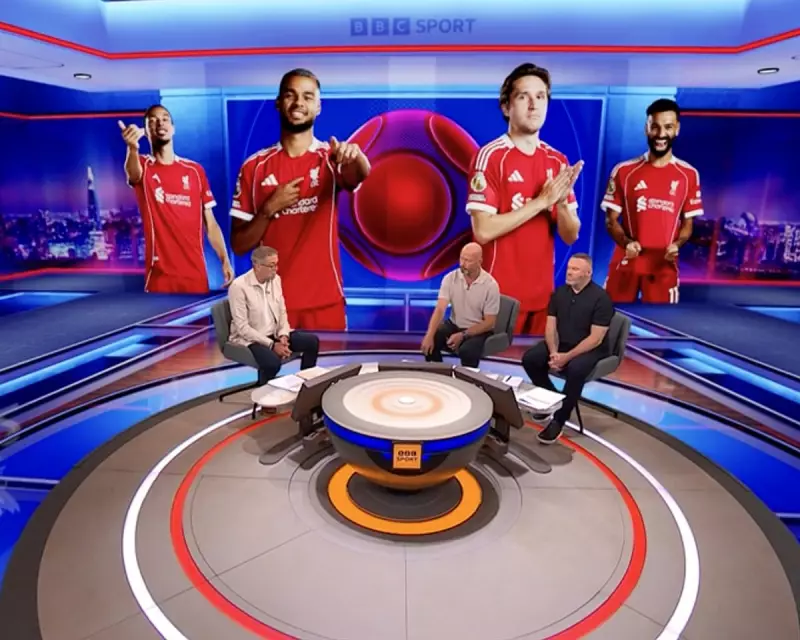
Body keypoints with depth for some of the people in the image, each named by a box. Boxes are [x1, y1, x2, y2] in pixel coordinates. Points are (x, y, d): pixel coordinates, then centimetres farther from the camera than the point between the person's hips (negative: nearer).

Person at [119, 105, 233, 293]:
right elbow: (133, 174, -22)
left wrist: (225, 260, -2)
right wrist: (133, 148, -44)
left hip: (196, 273, 2)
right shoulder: (143, 167, 5)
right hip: (160, 274, -2)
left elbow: (210, 222, 9)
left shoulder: (195, 170, 9)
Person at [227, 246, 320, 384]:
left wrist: (283, 335, -11)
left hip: (275, 333, 7)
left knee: (312, 341, -9)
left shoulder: (275, 279, 1)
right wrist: (272, 345, -24)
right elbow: (242, 327, -21)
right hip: (250, 339, -6)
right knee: (273, 361, -35)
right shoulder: (238, 286, -19)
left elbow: (282, 311, 8)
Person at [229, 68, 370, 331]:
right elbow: (239, 245, 2)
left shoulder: (331, 158, 1)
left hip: (326, 302, 0)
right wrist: (270, 208, -13)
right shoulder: (254, 167, 2)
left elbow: (361, 174, -24)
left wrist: (355, 155, -45)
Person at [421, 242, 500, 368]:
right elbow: (440, 309, -17)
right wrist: (429, 335, -33)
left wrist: (462, 335, -23)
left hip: (478, 330, -3)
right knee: (429, 342, -21)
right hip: (454, 325, 3)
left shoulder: (490, 285, -16)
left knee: (467, 351, -33)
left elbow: (489, 322, -13)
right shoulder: (450, 278, -9)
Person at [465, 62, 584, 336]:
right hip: (500, 295, -5)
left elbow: (571, 236, 7)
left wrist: (560, 202, -13)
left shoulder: (558, 160, 8)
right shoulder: (490, 156, -10)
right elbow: (483, 230, -18)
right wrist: (540, 201, -17)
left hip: (543, 293, 6)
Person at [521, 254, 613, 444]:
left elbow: (596, 338, -19)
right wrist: (553, 352, -17)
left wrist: (567, 357, -25)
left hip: (590, 349, -5)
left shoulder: (600, 297, -14)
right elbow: (551, 327, 1)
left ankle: (558, 421, -19)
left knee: (575, 369, -36)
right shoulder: (559, 293, 3)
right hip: (560, 343, 6)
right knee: (529, 359, -16)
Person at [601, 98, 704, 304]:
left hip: (664, 268, 1)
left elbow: (688, 222, 10)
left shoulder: (689, 175, 5)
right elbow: (611, 220, 2)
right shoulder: (624, 171, 1)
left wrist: (676, 245, -12)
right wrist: (626, 241, -18)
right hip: (625, 265, -1)